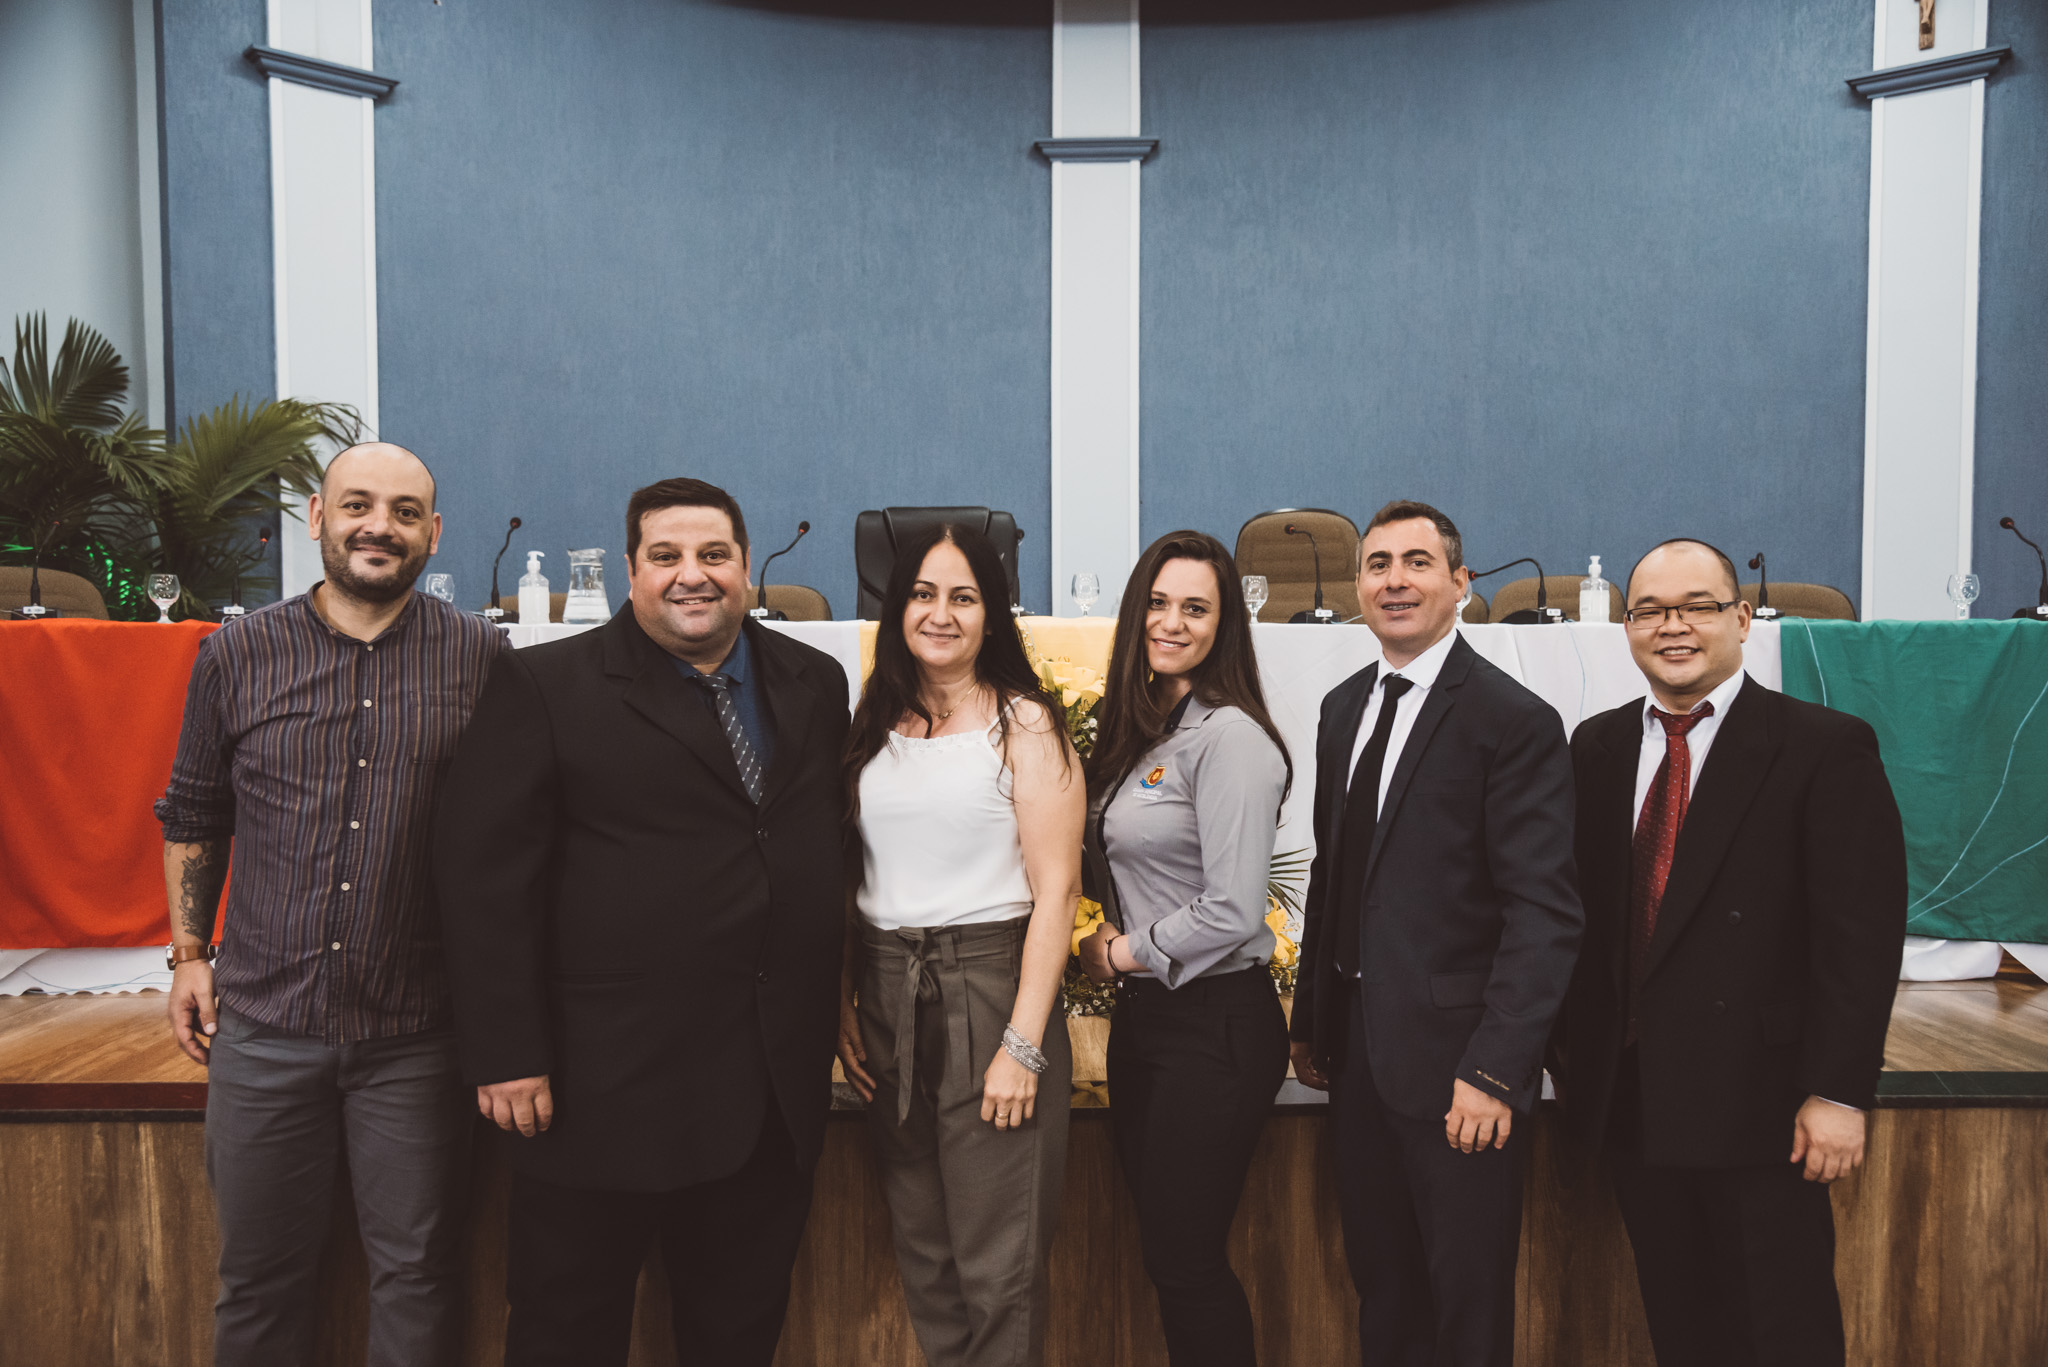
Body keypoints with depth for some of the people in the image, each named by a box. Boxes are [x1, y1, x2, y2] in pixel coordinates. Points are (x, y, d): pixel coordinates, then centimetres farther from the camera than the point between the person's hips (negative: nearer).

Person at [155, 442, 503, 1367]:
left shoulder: (480, 658, -3)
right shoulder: (236, 654, 2)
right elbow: (191, 817, 13)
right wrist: (189, 954, 9)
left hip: (414, 1035, -1)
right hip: (263, 1025, 2)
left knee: (416, 1275, 11)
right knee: (259, 1278, 16)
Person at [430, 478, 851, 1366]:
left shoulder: (816, 685, 7)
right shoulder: (544, 685, -6)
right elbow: (482, 874, -9)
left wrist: (830, 1019, 10)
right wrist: (507, 1058, -13)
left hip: (777, 1091, 4)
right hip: (607, 1086, -4)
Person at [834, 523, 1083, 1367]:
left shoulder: (1024, 725, -5)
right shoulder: (873, 728, 9)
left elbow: (1056, 889, -10)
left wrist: (1024, 1044, -15)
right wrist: (840, 1005, 3)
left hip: (990, 983, -4)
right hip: (884, 995, 5)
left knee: (996, 1261, 3)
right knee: (920, 1246, 16)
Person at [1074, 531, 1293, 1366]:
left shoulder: (1229, 736, -16)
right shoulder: (1139, 731, 10)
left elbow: (1232, 911, -21)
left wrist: (1123, 954, -9)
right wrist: (1111, 934, 2)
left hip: (1215, 1023, -8)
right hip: (1143, 1014, 8)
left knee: (1186, 1260, 3)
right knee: (1163, 1250, 17)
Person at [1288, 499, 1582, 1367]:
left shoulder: (1516, 722, -12)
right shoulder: (1343, 708, 10)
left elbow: (1544, 913, -16)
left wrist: (1494, 1073, -20)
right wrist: (1311, 1023, 12)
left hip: (1451, 1059, -6)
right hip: (1356, 1054, 6)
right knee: (1382, 1291, 20)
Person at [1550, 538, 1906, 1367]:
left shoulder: (1825, 748, -7)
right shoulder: (1596, 748, 7)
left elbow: (1862, 932, -10)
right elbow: (1578, 912, 8)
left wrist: (1838, 1091, -13)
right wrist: (1571, 1052, 5)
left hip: (1761, 1104, -4)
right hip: (1631, 1101, 4)